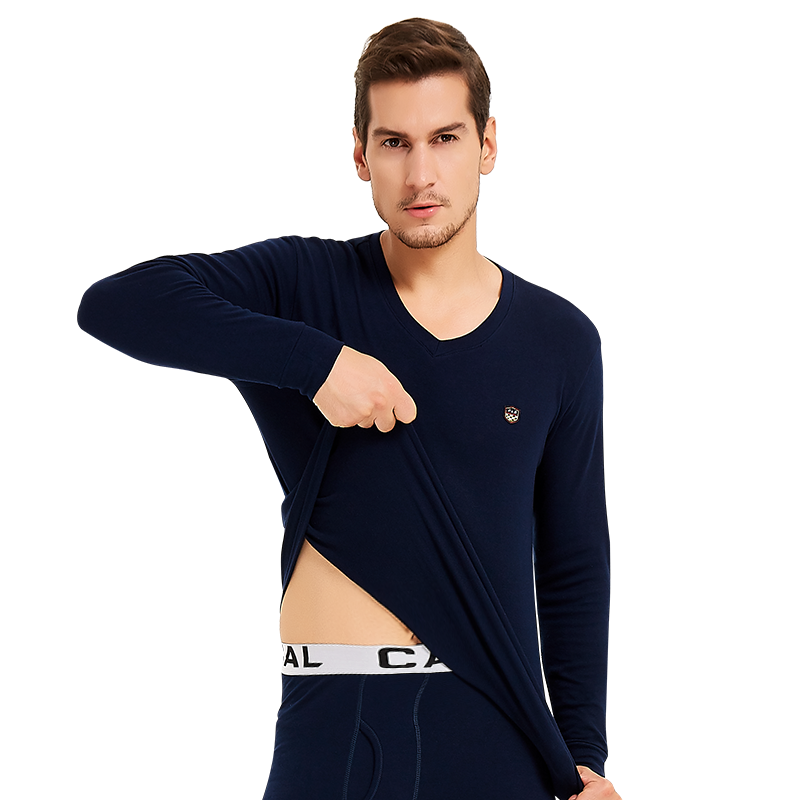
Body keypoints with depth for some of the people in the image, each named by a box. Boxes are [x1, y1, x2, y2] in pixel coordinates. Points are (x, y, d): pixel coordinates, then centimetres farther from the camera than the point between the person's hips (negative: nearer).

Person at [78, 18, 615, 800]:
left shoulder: (557, 342, 5)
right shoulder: (306, 286, -1)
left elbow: (573, 569, 9)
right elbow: (113, 304, -16)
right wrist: (316, 359, -22)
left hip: (496, 729, 2)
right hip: (336, 726, -1)